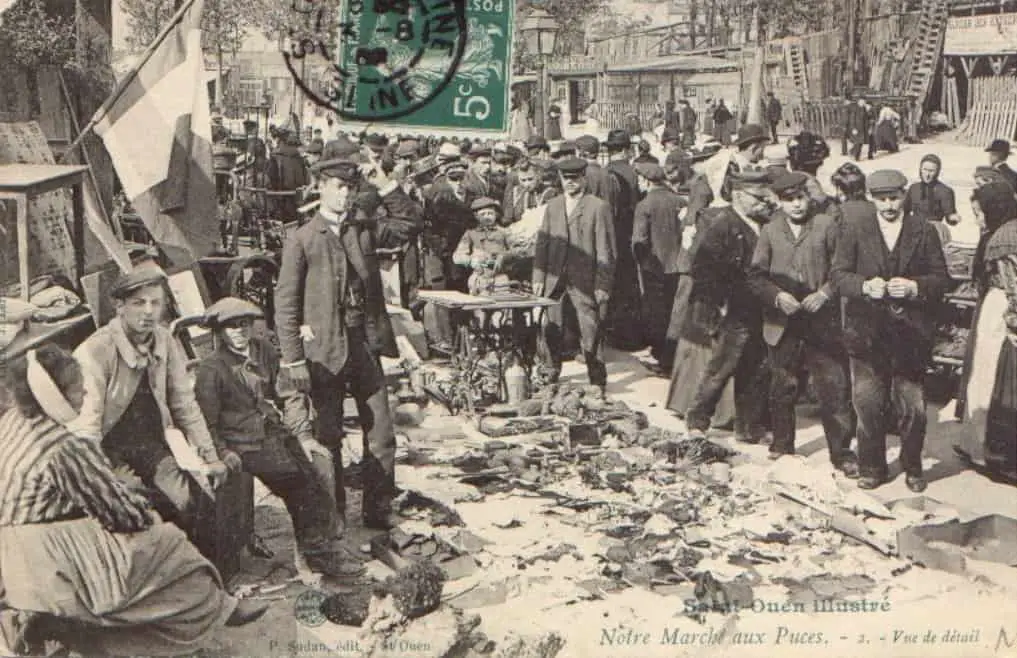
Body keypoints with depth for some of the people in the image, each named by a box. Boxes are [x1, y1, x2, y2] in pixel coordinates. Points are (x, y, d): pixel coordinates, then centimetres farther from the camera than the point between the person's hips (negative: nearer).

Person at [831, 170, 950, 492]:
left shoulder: (925, 232, 5)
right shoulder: (854, 229, 4)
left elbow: (941, 279, 4)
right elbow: (839, 274, 1)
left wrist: (914, 287, -15)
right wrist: (865, 285, -17)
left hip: (911, 332, 0)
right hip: (867, 330, 0)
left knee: (912, 405, 3)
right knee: (867, 403, 3)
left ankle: (913, 468, 22)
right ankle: (872, 467, 19)